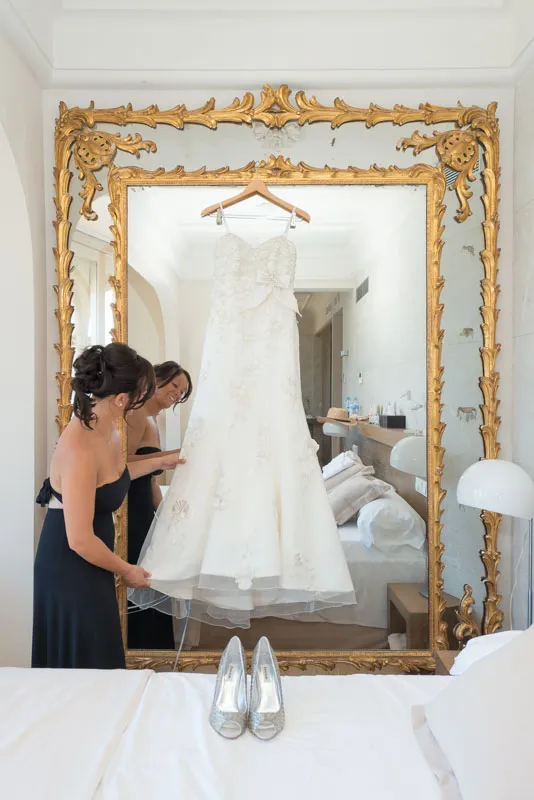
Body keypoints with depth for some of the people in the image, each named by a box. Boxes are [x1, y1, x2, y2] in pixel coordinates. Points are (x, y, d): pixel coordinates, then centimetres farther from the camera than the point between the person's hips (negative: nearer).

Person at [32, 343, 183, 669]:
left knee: (99, 657, 25)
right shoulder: (80, 449, -31)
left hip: (88, 561, 8)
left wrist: (158, 463, 18)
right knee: (85, 666, 13)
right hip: (71, 571, -8)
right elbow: (81, 540, -26)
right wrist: (126, 570, -12)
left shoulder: (108, 427, -5)